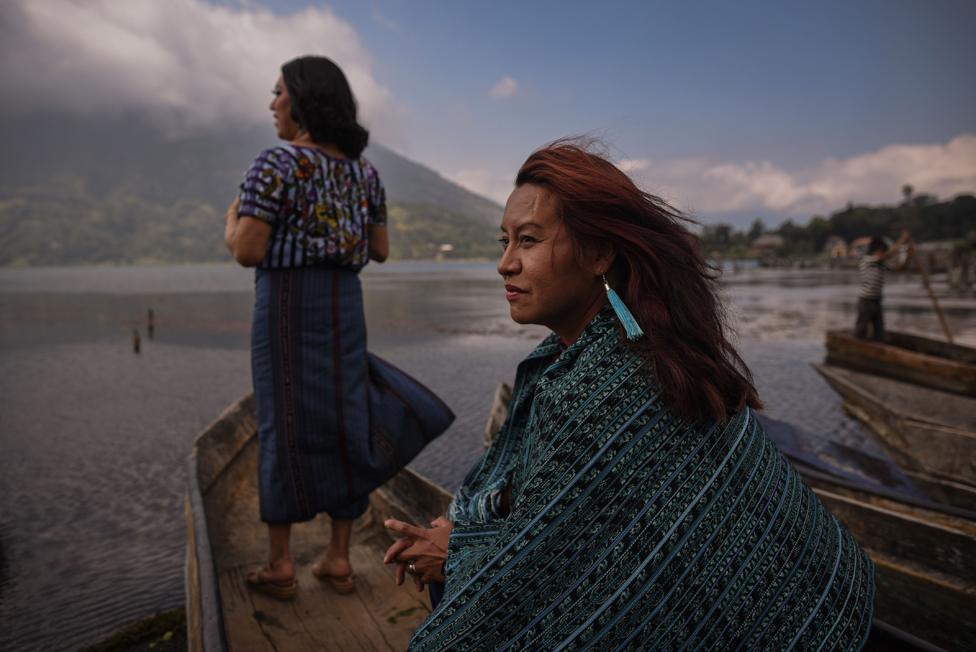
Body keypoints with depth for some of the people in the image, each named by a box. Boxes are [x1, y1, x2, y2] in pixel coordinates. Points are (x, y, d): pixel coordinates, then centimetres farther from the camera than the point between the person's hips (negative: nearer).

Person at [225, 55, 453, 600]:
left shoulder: (274, 163, -8)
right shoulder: (365, 169, 11)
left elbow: (248, 251, -14)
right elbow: (381, 251, 12)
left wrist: (231, 226, 8)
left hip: (287, 301, -5)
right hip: (345, 301, 5)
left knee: (285, 423, 3)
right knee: (342, 418, 8)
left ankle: (281, 565, 12)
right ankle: (339, 558, 16)